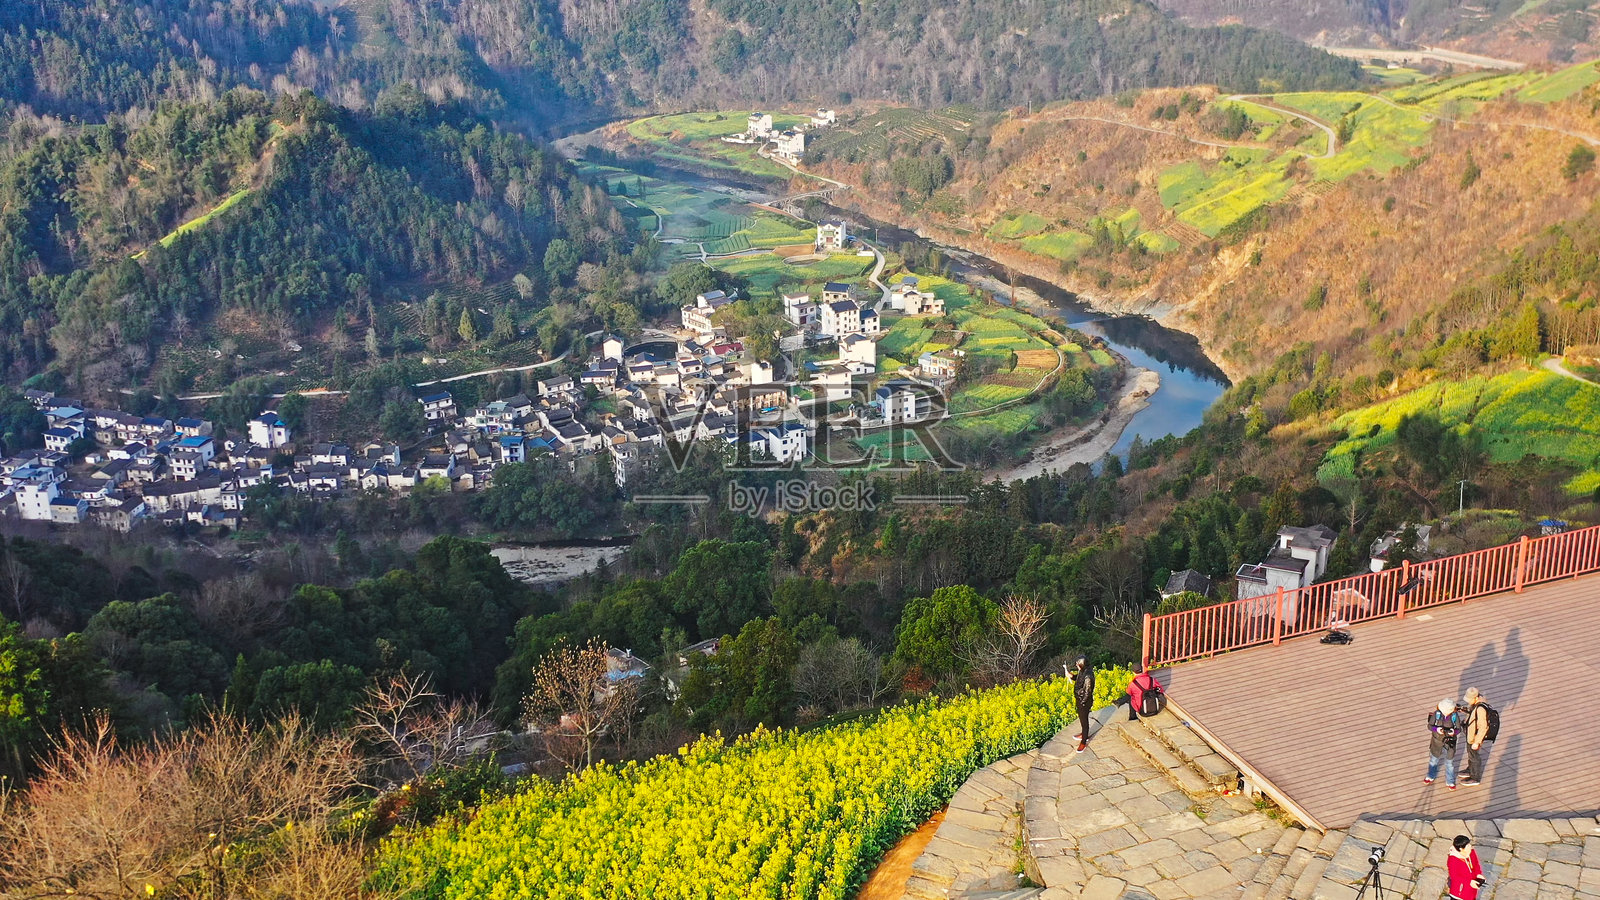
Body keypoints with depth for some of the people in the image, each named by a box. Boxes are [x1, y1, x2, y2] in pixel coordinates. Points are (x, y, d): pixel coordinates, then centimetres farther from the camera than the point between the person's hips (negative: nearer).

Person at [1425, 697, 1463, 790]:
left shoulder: (1455, 716, -17)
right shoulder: (1436, 714, -18)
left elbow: (1458, 731, -10)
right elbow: (1429, 727, -10)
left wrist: (1454, 732, -32)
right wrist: (1436, 729, -30)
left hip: (1449, 744, -1)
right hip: (1437, 743, 1)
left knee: (1450, 763, 16)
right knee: (1433, 760, 21)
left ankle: (1450, 781, 38)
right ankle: (1431, 777, 46)